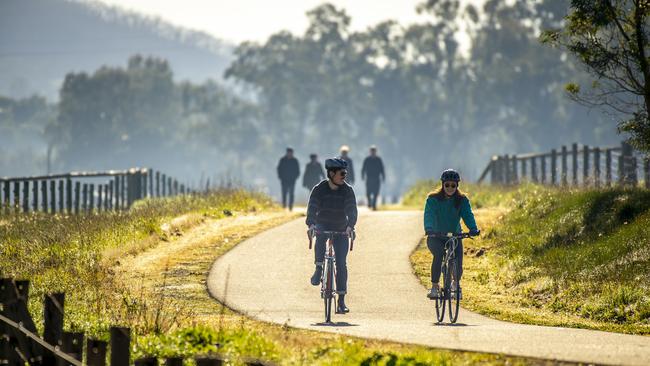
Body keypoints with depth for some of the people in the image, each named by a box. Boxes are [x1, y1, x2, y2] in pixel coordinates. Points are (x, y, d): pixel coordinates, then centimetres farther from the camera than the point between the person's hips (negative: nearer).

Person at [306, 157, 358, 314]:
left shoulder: (347, 190, -7)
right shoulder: (319, 189, -9)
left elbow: (351, 209, -16)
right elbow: (312, 207, -18)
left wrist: (350, 225, -34)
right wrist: (311, 223, -36)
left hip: (341, 230, 1)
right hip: (323, 226, -1)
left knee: (341, 264, -7)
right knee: (320, 237, -38)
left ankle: (341, 301, -4)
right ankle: (318, 269, -20)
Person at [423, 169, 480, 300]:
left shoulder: (462, 200, -5)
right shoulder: (433, 199, -11)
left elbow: (468, 215, -18)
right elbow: (429, 215, -24)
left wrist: (473, 229, -38)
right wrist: (428, 229, -44)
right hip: (436, 237, -2)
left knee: (458, 263, -14)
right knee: (438, 254, -33)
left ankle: (456, 283, 23)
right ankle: (434, 287, -23)